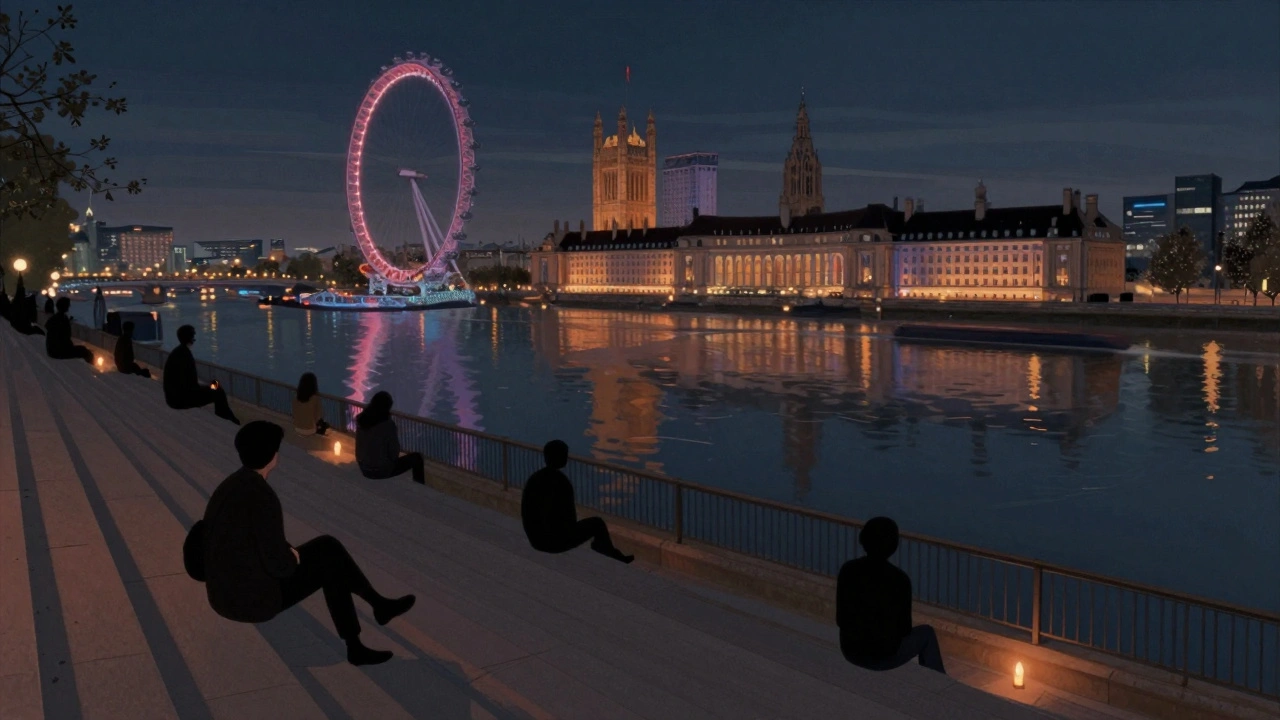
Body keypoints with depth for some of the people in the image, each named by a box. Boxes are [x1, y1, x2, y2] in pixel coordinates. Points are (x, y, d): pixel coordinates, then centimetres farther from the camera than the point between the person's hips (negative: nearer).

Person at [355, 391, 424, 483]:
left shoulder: (361, 420, -6)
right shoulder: (388, 424, -23)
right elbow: (394, 452, -16)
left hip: (364, 469, 7)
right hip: (382, 470, -7)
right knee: (416, 457, 13)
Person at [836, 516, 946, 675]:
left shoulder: (847, 570, -7)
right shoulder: (899, 578, -17)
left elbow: (840, 620, 2)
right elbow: (904, 628, -7)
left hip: (850, 651, 4)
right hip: (883, 656, -4)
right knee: (926, 633, 24)